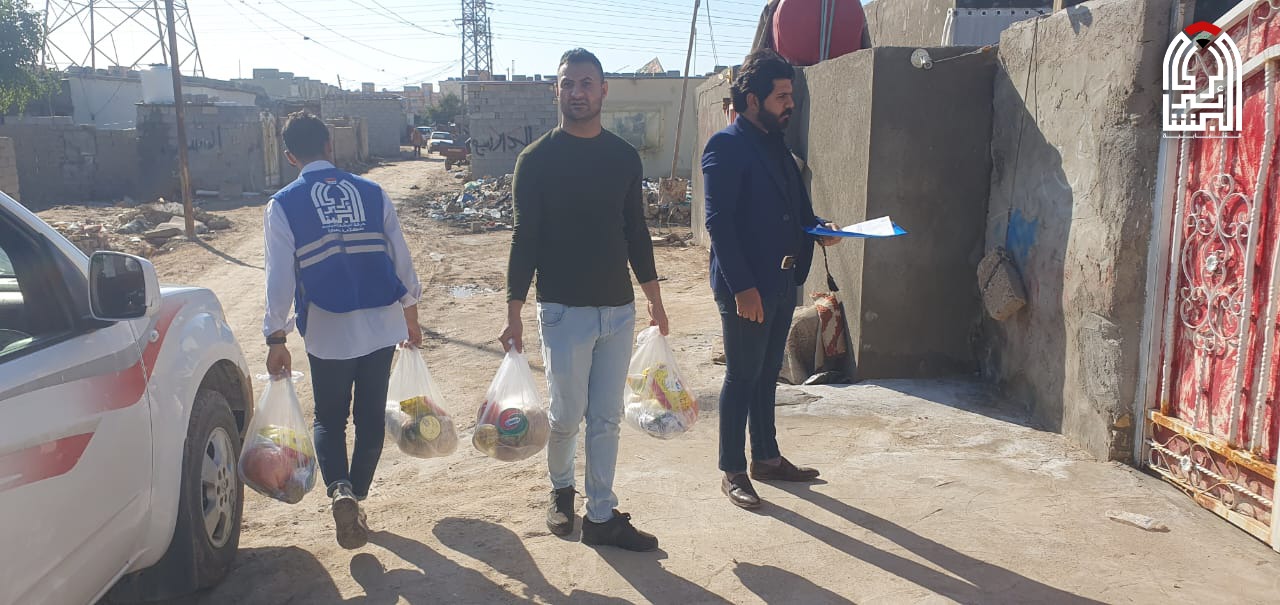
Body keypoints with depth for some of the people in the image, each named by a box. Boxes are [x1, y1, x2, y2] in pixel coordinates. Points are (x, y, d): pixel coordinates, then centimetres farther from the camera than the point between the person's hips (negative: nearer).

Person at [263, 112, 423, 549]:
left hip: (328, 332, -2)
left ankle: (340, 491, -8)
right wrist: (411, 321, 15)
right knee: (371, 417, 15)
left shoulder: (284, 205, -4)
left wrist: (276, 340, 2)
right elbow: (401, 261, 4)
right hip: (382, 326, 2)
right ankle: (356, 497, 23)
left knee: (329, 419, 14)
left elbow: (280, 279, -6)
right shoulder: (372, 193, 3)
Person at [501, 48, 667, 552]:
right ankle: (561, 489, 33)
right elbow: (525, 239, -5)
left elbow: (636, 232, 13)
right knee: (567, 414, 4)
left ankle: (601, 517, 19)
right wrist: (513, 314, -6)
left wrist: (655, 300, 13)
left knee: (606, 418, 8)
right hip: (563, 310, -3)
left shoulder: (624, 156, 7)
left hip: (619, 308, 4)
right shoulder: (537, 159, -5)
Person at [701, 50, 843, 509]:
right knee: (742, 378, 2)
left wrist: (818, 228, 0)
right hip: (746, 288, -8)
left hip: (782, 282, 8)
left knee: (767, 375, 17)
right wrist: (742, 287, -22)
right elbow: (718, 221, -18)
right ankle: (733, 473, 14)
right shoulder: (726, 146, -13)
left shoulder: (776, 145, 15)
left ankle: (767, 458, 31)